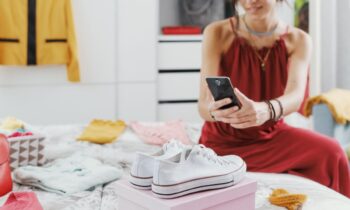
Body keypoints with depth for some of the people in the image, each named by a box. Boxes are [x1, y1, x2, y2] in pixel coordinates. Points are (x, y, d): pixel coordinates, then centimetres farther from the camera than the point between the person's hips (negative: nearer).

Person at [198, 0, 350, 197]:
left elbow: (296, 96, -28)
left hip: (271, 135, 2)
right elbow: (204, 104, -23)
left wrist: (265, 110, -51)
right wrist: (213, 110, -48)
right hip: (225, 139, -1)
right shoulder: (217, 33, -15)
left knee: (330, 153, -22)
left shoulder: (298, 40, -8)